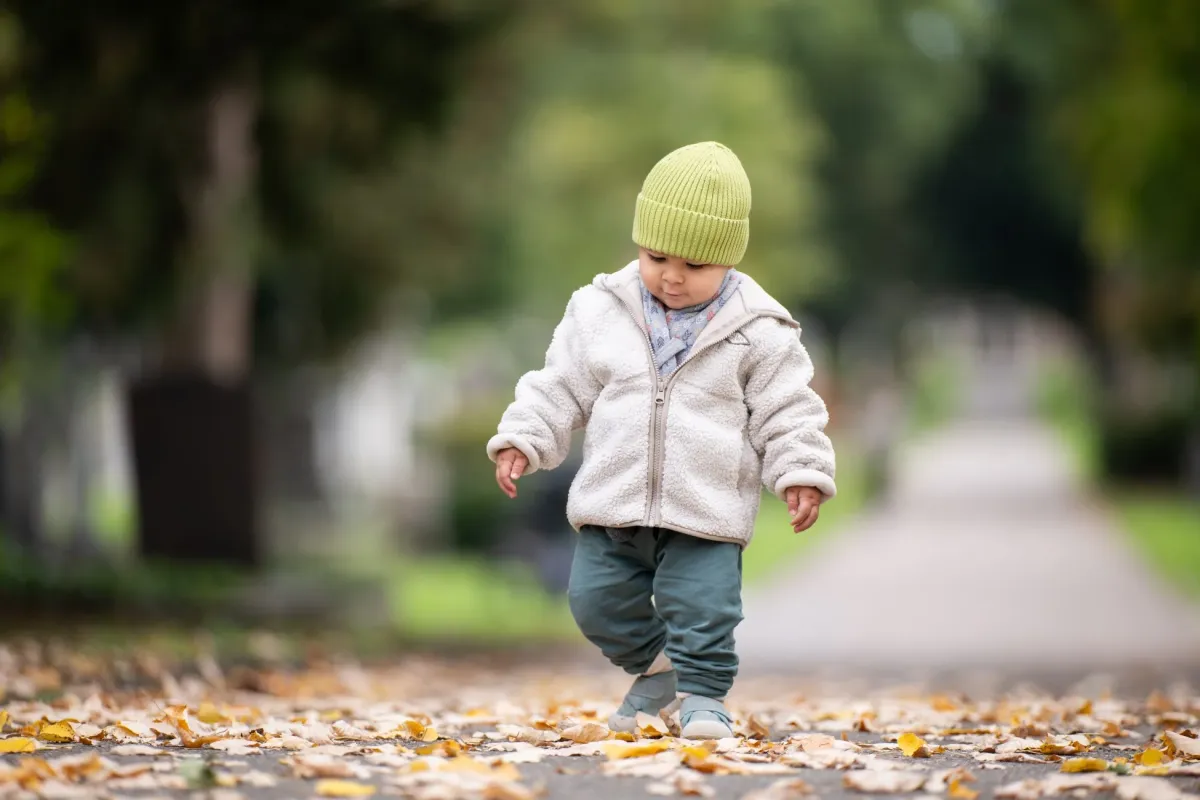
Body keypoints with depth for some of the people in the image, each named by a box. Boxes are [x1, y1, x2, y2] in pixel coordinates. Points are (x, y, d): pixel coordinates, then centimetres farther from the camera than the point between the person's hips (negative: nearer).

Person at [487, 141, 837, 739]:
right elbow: (558, 388, 7)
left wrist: (801, 475, -8)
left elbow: (787, 414, 1)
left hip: (707, 514, -3)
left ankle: (703, 694, 13)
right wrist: (522, 441, -2)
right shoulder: (599, 313, 0)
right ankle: (655, 668, 31)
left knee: (703, 610, -7)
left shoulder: (759, 332, -5)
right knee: (598, 601, 7)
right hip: (611, 507, 3)